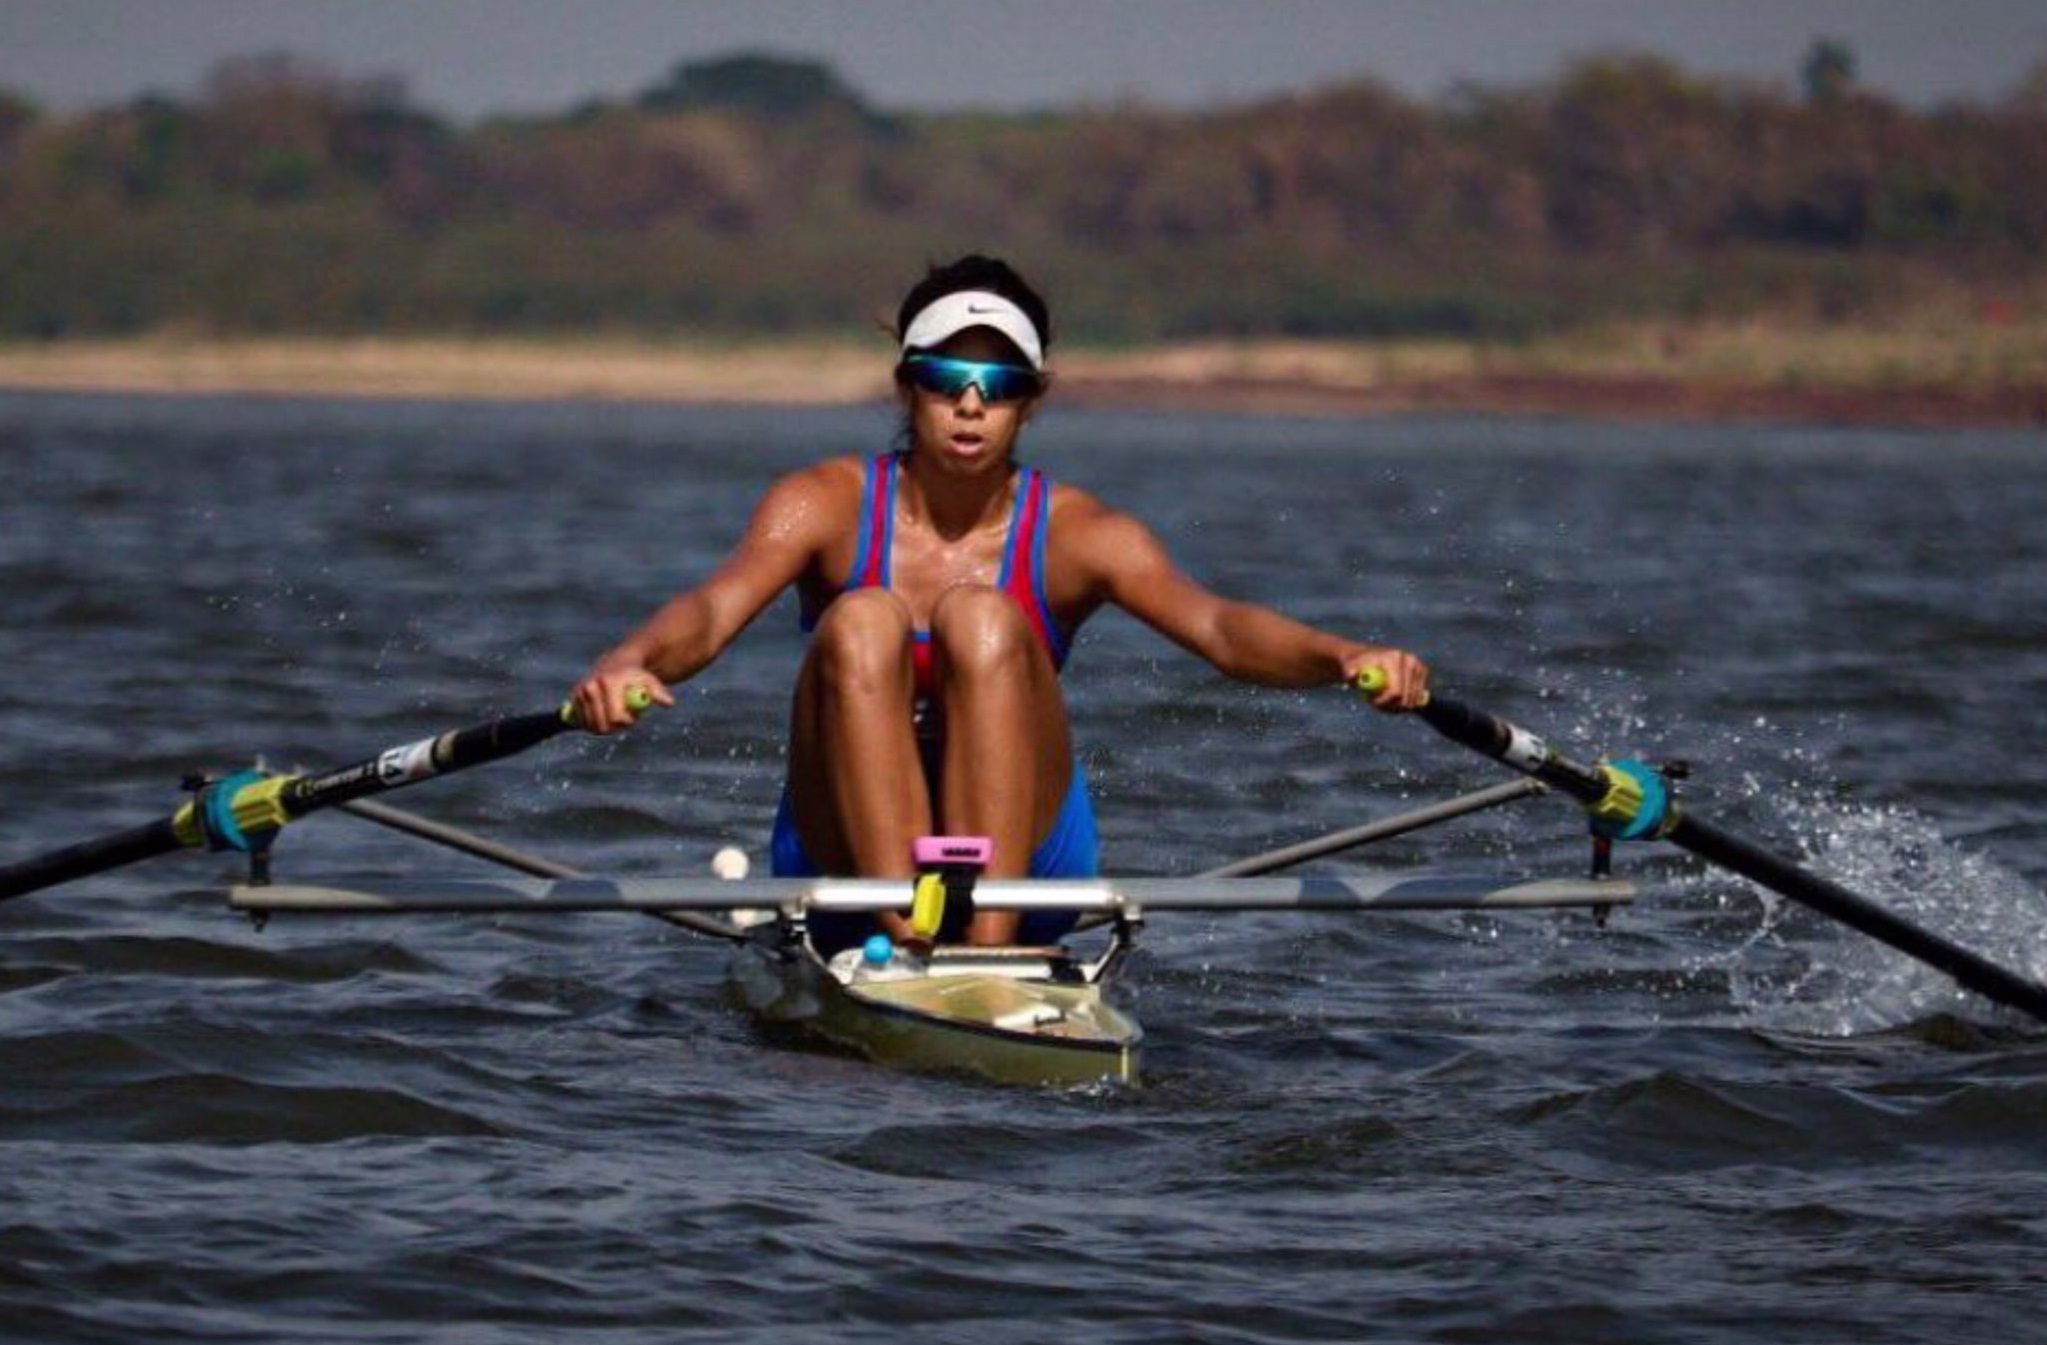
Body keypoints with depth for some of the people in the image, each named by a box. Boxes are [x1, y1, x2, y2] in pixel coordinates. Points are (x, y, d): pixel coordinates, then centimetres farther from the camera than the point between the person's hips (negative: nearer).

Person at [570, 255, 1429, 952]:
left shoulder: (1076, 533, -1)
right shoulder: (828, 506, -1)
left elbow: (1214, 625, -19)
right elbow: (716, 607, -20)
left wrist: (1341, 659, -41)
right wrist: (631, 664, -44)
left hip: (1022, 855, 0)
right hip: (845, 858, 0)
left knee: (981, 618, -23)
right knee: (863, 621, -24)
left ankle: (988, 939, -37)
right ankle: (904, 934, -39)